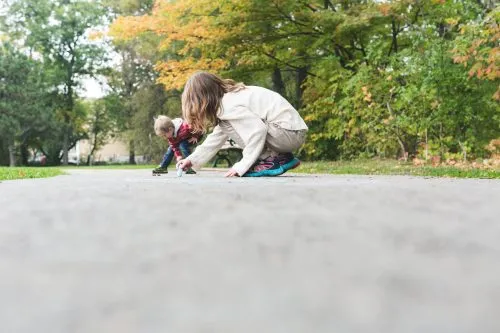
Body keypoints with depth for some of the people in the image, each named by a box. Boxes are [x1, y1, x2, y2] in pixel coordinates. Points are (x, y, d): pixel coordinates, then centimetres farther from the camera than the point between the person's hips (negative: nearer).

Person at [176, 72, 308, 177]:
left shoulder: (229, 105, -16)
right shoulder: (228, 97, 15)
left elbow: (258, 130, -25)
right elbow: (218, 136, 20)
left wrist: (242, 166, -19)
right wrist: (193, 159, 20)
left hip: (290, 133, -10)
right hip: (292, 131, 10)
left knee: (228, 124, -10)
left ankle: (270, 160, -8)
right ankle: (281, 157, 10)